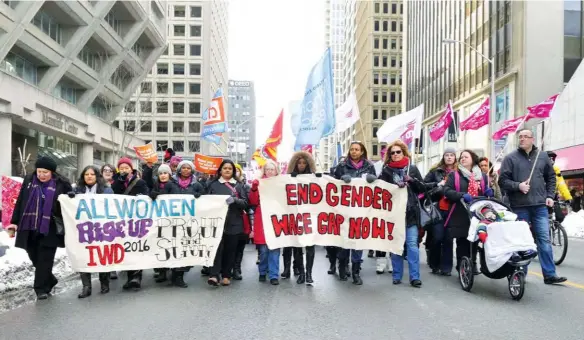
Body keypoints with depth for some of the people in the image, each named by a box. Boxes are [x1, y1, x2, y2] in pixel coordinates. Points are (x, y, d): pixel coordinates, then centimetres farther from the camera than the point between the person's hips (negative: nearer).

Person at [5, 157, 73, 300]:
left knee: (44, 260, -2)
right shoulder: (28, 181, 5)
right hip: (29, 228, 4)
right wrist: (14, 222, 8)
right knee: (35, 258, 13)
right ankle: (49, 280, 32)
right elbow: (20, 202, 11)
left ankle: (41, 288, 7)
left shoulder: (61, 184, -5)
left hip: (49, 229, -4)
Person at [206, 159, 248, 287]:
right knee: (217, 247, -11)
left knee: (230, 250, 4)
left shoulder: (238, 185, 9)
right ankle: (214, 275, -15)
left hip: (234, 223, 1)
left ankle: (226, 275, 14)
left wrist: (235, 200, -17)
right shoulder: (213, 184, 10)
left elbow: (245, 203, 1)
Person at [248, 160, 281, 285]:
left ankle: (274, 275, 6)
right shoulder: (259, 183, 6)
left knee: (274, 248, -1)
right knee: (263, 249, 4)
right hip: (262, 219, 0)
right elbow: (253, 202, 0)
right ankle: (263, 272, 22)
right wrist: (254, 188, -15)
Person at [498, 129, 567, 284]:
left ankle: (550, 274, 8)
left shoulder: (542, 157, 9)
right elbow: (502, 180, -3)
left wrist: (550, 196, 7)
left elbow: (551, 177, 17)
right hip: (519, 206, -2)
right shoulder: (510, 158, -1)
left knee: (544, 239, 3)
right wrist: (518, 186, -18)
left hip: (540, 205, 2)